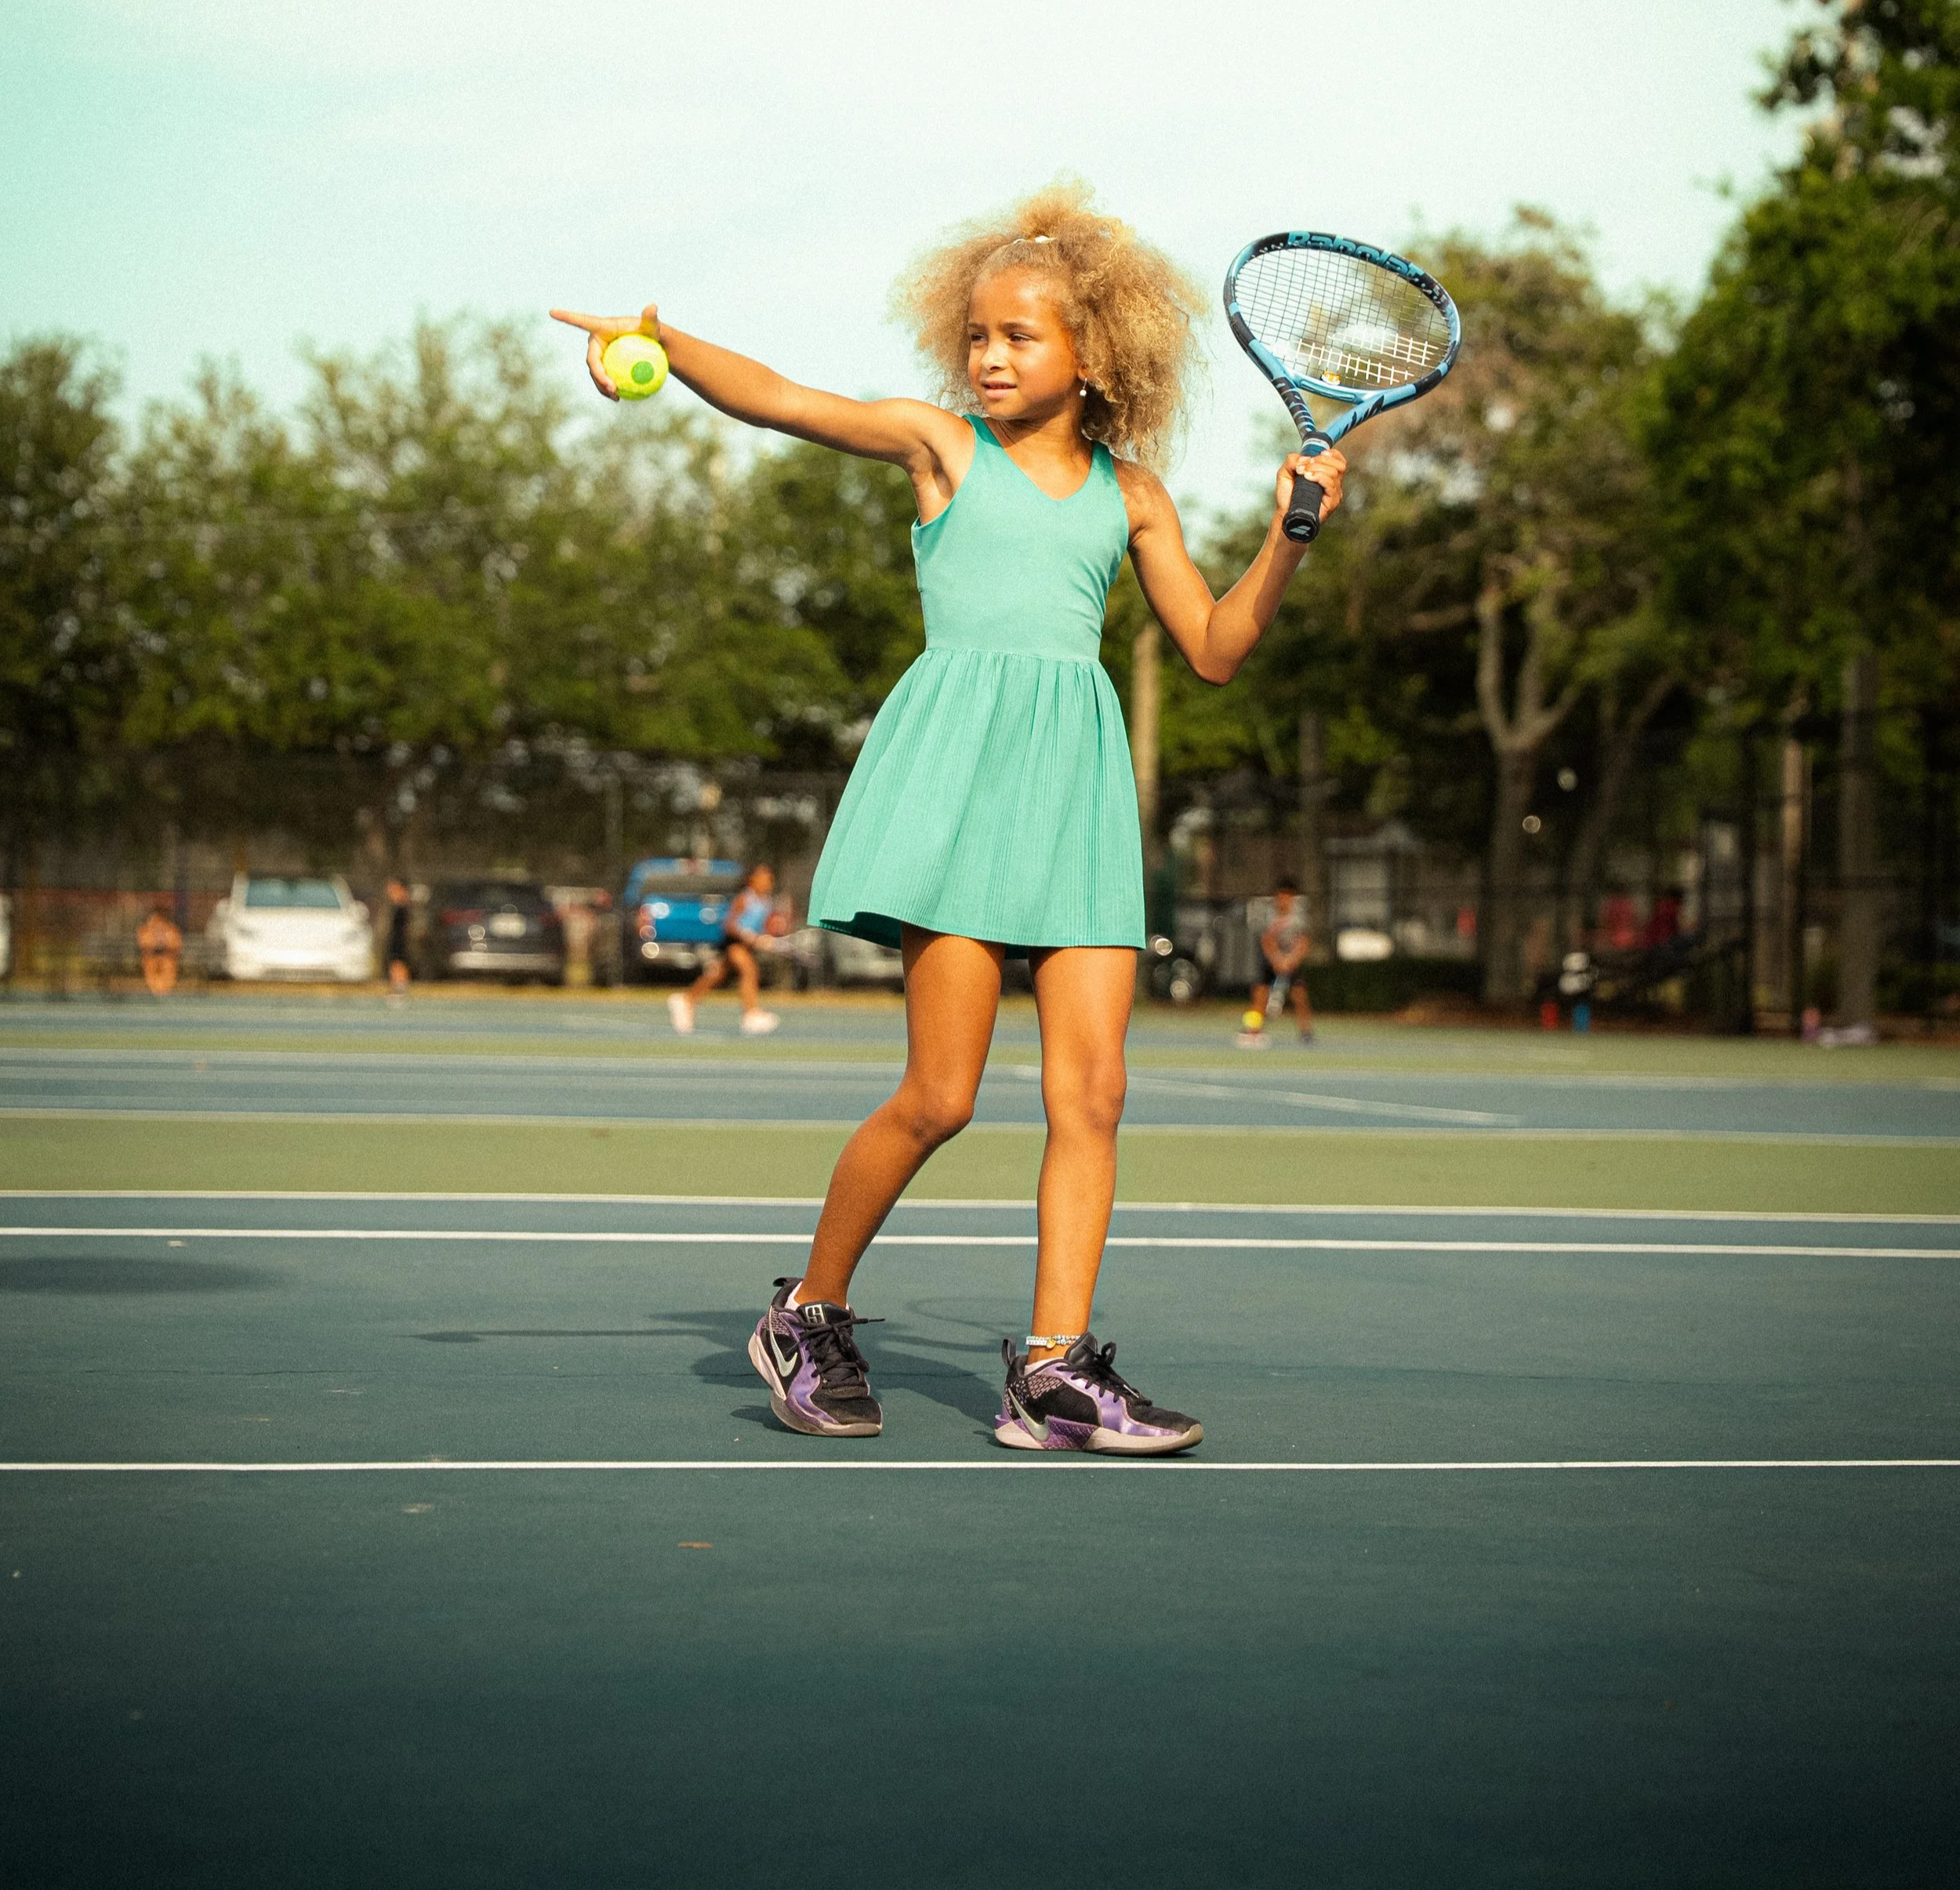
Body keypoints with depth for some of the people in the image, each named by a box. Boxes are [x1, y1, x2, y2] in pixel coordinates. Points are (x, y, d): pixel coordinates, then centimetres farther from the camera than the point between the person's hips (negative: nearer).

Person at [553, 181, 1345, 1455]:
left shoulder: (1129, 492, 16)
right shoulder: (941, 442, 8)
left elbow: (1216, 649, 17)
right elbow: (777, 400, -3)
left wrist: (1289, 537, 4)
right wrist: (662, 339, -19)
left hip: (1081, 775, 4)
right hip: (959, 754, -4)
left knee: (1092, 1087, -5)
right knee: (941, 1095, -8)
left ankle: (1056, 1373, 0)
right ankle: (810, 1318, 12)